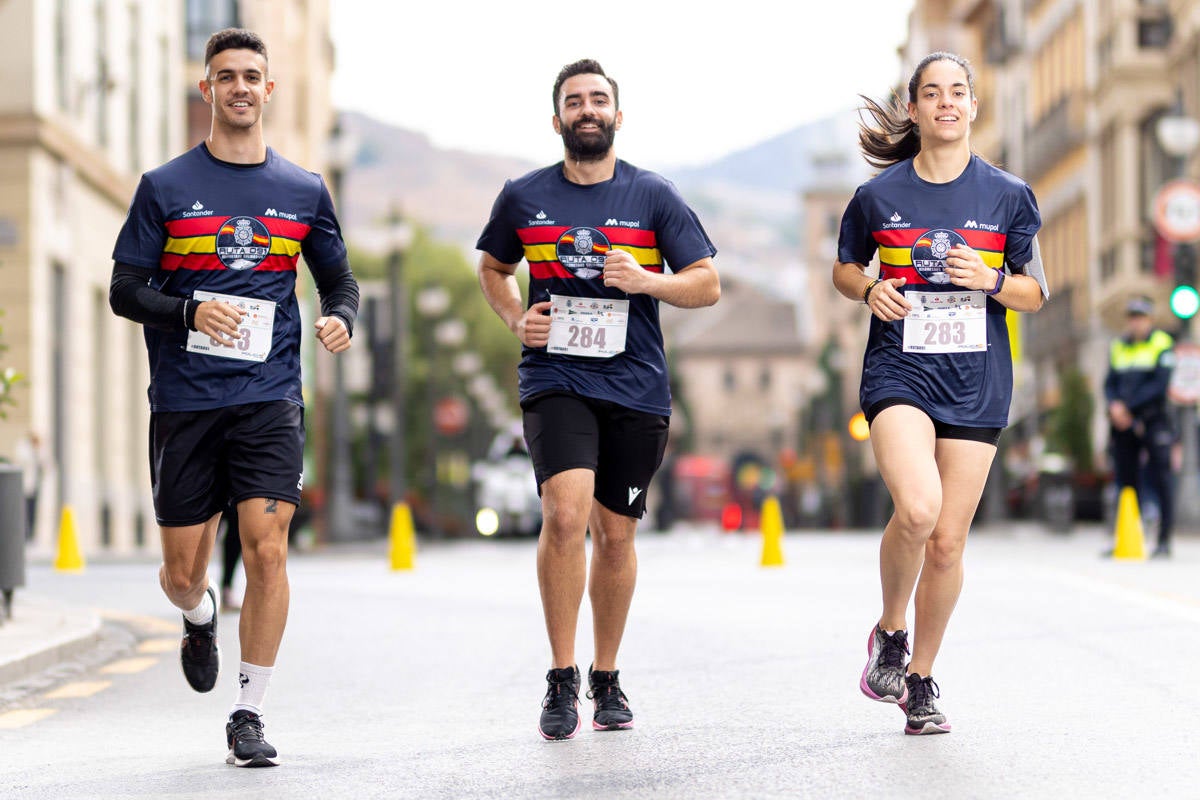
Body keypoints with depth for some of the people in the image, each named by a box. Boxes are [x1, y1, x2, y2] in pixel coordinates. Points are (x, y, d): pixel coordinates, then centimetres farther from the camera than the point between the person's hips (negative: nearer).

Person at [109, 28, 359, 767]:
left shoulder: (304, 191, 9)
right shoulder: (165, 188, 3)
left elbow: (339, 278, 18)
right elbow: (124, 291, 2)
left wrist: (342, 318, -5)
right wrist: (189, 311, -17)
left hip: (270, 400, 0)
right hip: (184, 401, 0)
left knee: (267, 550, -13)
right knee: (182, 572, 5)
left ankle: (249, 715, -2)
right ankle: (201, 619, 43)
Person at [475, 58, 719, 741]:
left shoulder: (654, 196, 2)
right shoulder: (523, 197, 5)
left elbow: (708, 284, 3)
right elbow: (494, 267, 23)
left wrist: (647, 280, -15)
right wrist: (516, 317, 4)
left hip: (636, 388, 1)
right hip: (554, 379, -1)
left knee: (616, 532, 8)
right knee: (566, 512, -20)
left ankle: (607, 678, 25)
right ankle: (561, 679, -10)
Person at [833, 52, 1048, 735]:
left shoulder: (1009, 196, 4)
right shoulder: (879, 195, 2)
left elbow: (1036, 294, 10)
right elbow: (845, 268, 17)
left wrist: (992, 279, -11)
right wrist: (869, 289, -5)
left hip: (977, 384, 2)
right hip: (899, 372, -2)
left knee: (948, 542, 2)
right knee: (916, 508, -25)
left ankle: (921, 679, 22)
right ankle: (891, 629, 3)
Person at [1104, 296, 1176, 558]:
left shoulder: (1162, 344, -2)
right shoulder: (1118, 347, 15)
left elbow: (1160, 384, -11)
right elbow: (1110, 383, 10)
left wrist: (1128, 406, -15)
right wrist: (1114, 405, -11)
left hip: (1153, 421, -5)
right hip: (1122, 423, 5)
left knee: (1160, 482, -7)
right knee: (1126, 481, 6)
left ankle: (1164, 541, -6)